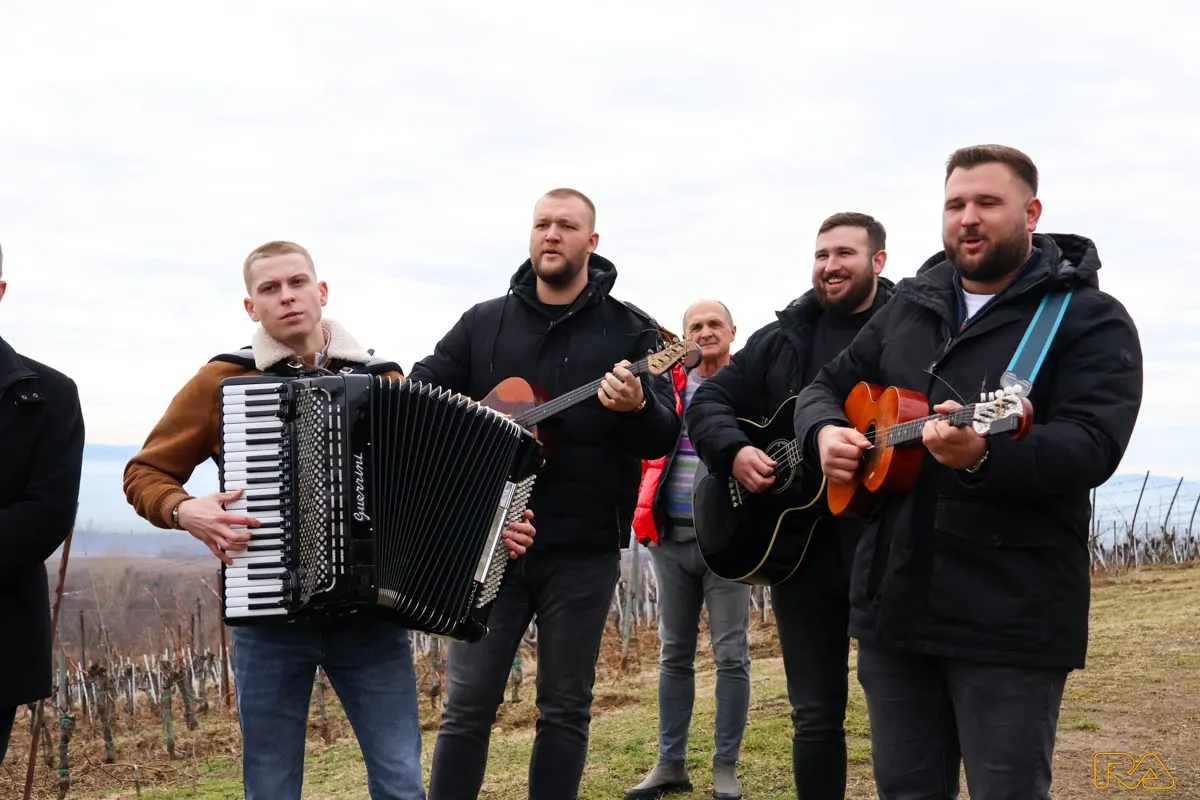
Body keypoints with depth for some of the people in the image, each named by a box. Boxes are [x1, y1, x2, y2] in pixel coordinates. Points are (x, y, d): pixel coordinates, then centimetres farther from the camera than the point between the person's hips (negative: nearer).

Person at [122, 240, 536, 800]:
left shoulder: (383, 379, 6)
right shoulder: (221, 381, 0)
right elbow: (145, 473, 7)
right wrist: (183, 510, -13)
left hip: (371, 612, 1)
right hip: (268, 618, -1)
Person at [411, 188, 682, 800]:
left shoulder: (631, 331, 1)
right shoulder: (483, 322, 10)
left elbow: (665, 438, -6)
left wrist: (636, 408, -28)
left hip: (583, 550, -1)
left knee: (565, 708, 8)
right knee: (466, 705, 3)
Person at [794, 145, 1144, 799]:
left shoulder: (1090, 320, -5)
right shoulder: (909, 308, 14)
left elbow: (1092, 444, -19)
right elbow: (828, 387, 21)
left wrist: (985, 456, -37)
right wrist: (826, 431, -3)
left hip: (1011, 616, -5)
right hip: (893, 599, 6)